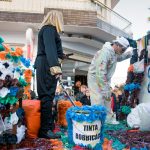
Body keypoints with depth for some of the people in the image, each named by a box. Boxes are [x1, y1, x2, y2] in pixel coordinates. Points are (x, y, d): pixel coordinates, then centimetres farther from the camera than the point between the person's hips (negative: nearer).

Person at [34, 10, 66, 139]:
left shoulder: (48, 29, 23)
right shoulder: (49, 29, -7)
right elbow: (50, 48, -24)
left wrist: (61, 55, 51)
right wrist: (55, 65, -37)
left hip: (44, 66, 10)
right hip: (47, 66, -10)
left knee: (46, 96, 10)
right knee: (47, 96, -9)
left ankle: (47, 126, 18)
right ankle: (45, 129, -5)